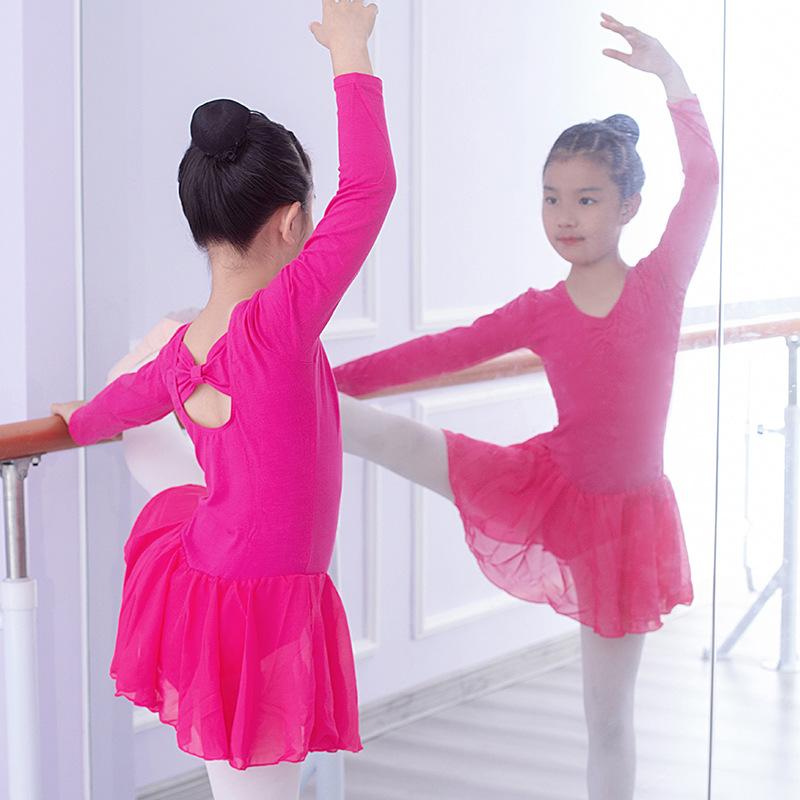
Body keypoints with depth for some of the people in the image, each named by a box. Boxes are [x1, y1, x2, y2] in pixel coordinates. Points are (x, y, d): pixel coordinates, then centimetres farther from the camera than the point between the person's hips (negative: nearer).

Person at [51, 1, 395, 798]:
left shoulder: (180, 353, -1)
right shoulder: (281, 322, -24)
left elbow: (131, 396, 22)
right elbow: (368, 188, -24)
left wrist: (79, 422, 46)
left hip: (200, 574, 8)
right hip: (262, 607, -8)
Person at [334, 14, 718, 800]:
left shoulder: (661, 283, -7)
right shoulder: (539, 313, -1)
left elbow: (704, 180, -16)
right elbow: (437, 353, -1)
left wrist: (669, 75, -21)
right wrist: (324, 383, -4)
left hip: (621, 514, -1)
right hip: (545, 488, 2)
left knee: (609, 716, 8)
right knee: (400, 438, -14)